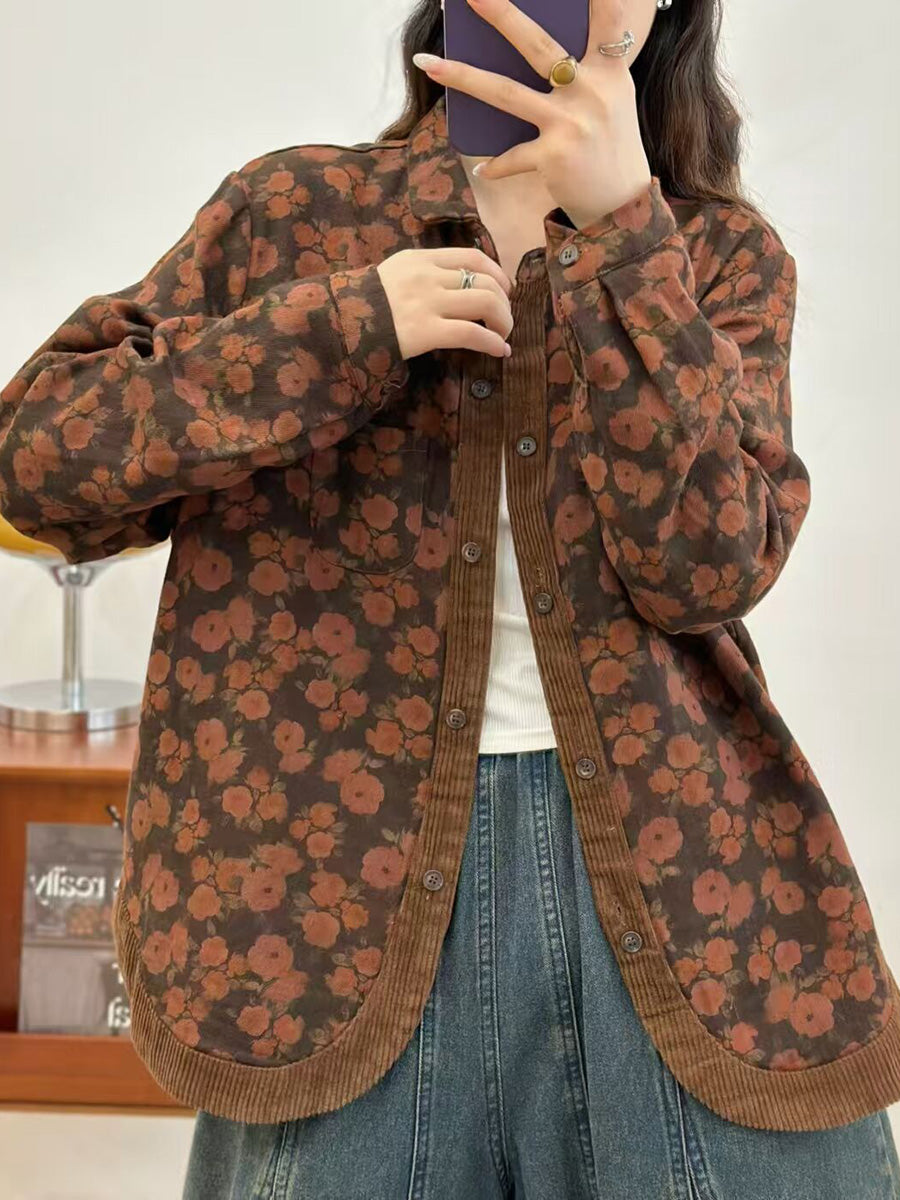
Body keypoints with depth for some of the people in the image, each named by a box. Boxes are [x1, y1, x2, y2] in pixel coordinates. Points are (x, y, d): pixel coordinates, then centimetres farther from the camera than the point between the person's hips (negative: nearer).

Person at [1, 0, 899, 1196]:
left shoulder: (724, 254, 9)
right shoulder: (296, 207, 8)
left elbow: (707, 563, -7)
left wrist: (620, 223, -16)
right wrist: (347, 325, -10)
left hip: (675, 868, 1)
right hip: (347, 868, 0)